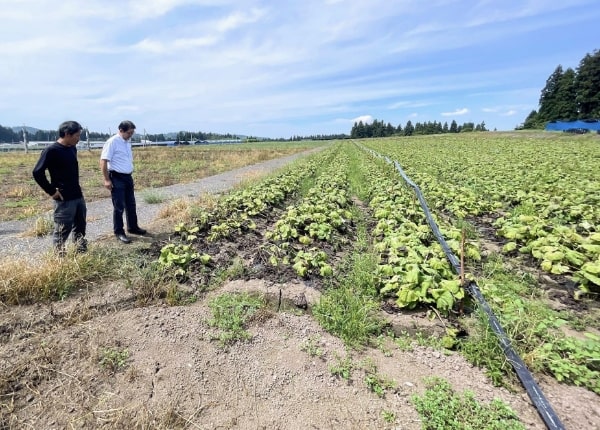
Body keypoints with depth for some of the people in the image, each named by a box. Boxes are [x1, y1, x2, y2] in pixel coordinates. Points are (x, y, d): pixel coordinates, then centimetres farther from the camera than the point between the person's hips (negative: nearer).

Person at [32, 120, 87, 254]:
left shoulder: (72, 148, 9)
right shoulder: (51, 151, -14)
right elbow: (37, 173, -17)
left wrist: (77, 188, 15)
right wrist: (52, 191, -14)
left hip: (78, 196, 8)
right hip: (64, 199, -7)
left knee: (80, 228, 16)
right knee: (62, 231, 2)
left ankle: (82, 252, 28)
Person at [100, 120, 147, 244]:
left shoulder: (128, 142, 9)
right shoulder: (112, 142, -14)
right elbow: (103, 161, -16)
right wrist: (107, 179, -18)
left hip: (128, 177, 8)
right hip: (117, 178, -8)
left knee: (131, 204, 16)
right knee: (119, 206, 0)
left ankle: (133, 227, 29)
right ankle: (119, 232, 11)